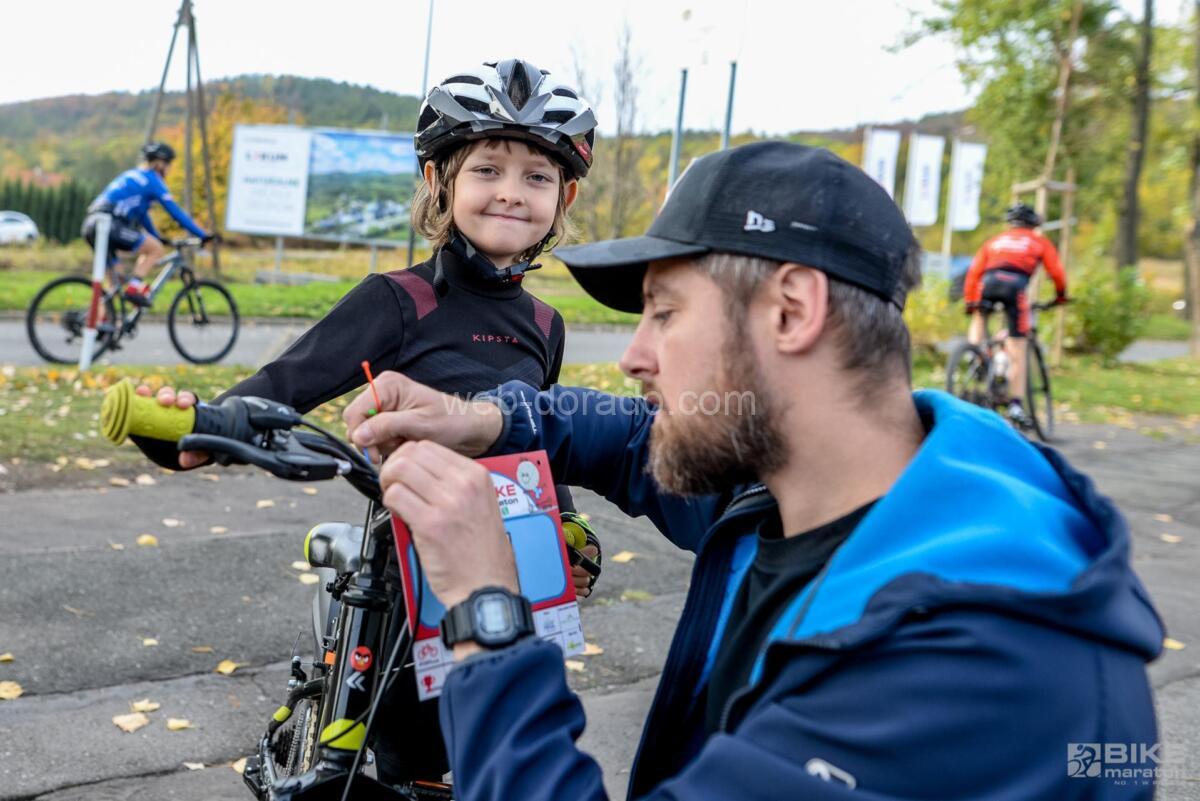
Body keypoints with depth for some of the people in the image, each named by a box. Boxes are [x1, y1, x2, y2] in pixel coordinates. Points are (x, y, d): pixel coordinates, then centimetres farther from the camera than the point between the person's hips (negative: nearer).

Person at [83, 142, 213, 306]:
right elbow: (175, 211, -2)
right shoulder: (152, 180, 1)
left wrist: (157, 236, 43)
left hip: (91, 225, 9)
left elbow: (141, 213, 37)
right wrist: (202, 235, 2)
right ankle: (134, 288, -11)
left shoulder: (132, 176, 28)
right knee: (156, 249, -3)